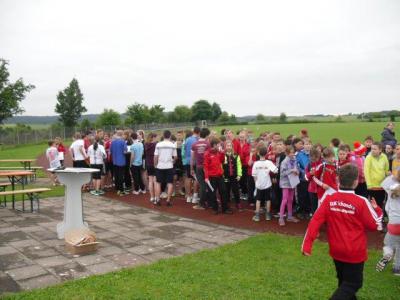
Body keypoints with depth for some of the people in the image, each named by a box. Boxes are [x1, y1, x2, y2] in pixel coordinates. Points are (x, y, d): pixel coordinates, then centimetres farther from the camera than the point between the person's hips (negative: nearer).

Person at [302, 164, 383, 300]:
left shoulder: (329, 199, -10)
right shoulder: (361, 202, -18)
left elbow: (315, 221, -13)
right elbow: (375, 225, -6)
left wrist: (307, 244, -10)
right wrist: (377, 210, 11)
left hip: (336, 250, 4)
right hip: (355, 252, -4)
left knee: (344, 281, 25)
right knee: (353, 283, 9)